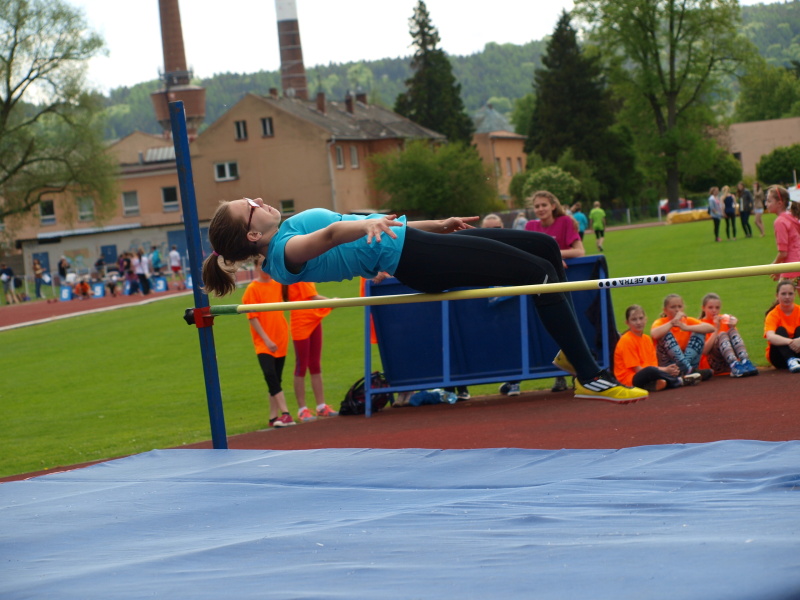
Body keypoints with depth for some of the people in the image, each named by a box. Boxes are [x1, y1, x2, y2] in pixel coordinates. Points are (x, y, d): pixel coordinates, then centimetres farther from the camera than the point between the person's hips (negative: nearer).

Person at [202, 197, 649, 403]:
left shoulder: (289, 240, 17)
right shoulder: (286, 252, -11)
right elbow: (331, 234, -33)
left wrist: (439, 223, 29)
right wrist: (369, 223, -53)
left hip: (418, 241, 10)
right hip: (412, 257, -10)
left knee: (545, 245, 10)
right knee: (541, 272, -11)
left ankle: (572, 349, 17)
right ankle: (591, 378, -9)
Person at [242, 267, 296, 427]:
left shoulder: (277, 284, 7)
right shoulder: (252, 289, -8)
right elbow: (252, 317, -11)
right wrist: (266, 339, -16)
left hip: (280, 341, 6)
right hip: (263, 343, -6)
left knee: (276, 379, 8)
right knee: (270, 376, -19)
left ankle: (274, 417, 13)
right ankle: (285, 414, -21)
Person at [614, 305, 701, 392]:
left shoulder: (646, 338, 13)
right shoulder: (626, 340, -12)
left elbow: (654, 364, 9)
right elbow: (637, 369, -16)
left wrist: (665, 369, -14)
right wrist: (664, 370, -15)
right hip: (629, 380, -9)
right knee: (650, 371, -36)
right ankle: (680, 381, -14)